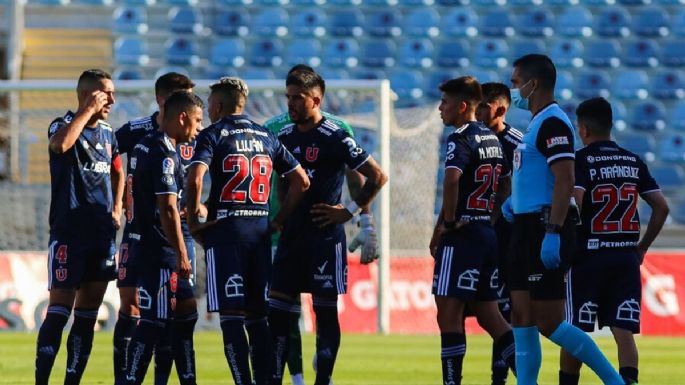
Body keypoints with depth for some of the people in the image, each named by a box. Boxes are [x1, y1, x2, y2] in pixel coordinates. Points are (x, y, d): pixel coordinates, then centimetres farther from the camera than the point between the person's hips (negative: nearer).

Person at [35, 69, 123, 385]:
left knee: (88, 312, 7)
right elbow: (61, 145, -32)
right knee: (60, 309, -10)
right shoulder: (64, 125, -7)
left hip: (102, 233, 7)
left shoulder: (107, 133, 14)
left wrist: (117, 208, 16)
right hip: (69, 231, -7)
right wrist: (89, 110, -22)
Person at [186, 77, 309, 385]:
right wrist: (279, 219, 17)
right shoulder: (266, 137, 14)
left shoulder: (213, 135, -2)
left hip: (224, 232, -5)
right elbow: (301, 181, 14)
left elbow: (195, 179, -18)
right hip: (260, 230, 5)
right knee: (257, 316, 11)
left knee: (231, 316, -5)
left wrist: (194, 217, -5)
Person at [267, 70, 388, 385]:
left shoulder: (335, 138, -10)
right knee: (277, 309, 4)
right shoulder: (285, 137, 10)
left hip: (325, 237, -7)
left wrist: (349, 211, -9)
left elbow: (377, 177, -10)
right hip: (290, 235, 7)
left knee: (326, 310, -1)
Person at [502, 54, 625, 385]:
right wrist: (515, 198, 19)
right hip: (527, 229, 10)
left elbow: (565, 181, -23)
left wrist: (553, 233, -28)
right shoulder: (538, 123, 17)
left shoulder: (552, 123, -15)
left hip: (546, 230, -10)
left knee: (548, 322, -9)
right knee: (522, 317, 8)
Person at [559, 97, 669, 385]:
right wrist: (643, 247, 16)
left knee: (575, 332, 7)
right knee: (624, 332, -1)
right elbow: (661, 207, 8)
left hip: (588, 256, -4)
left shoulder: (581, 160, -6)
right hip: (626, 257, 4)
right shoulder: (633, 162, 10)